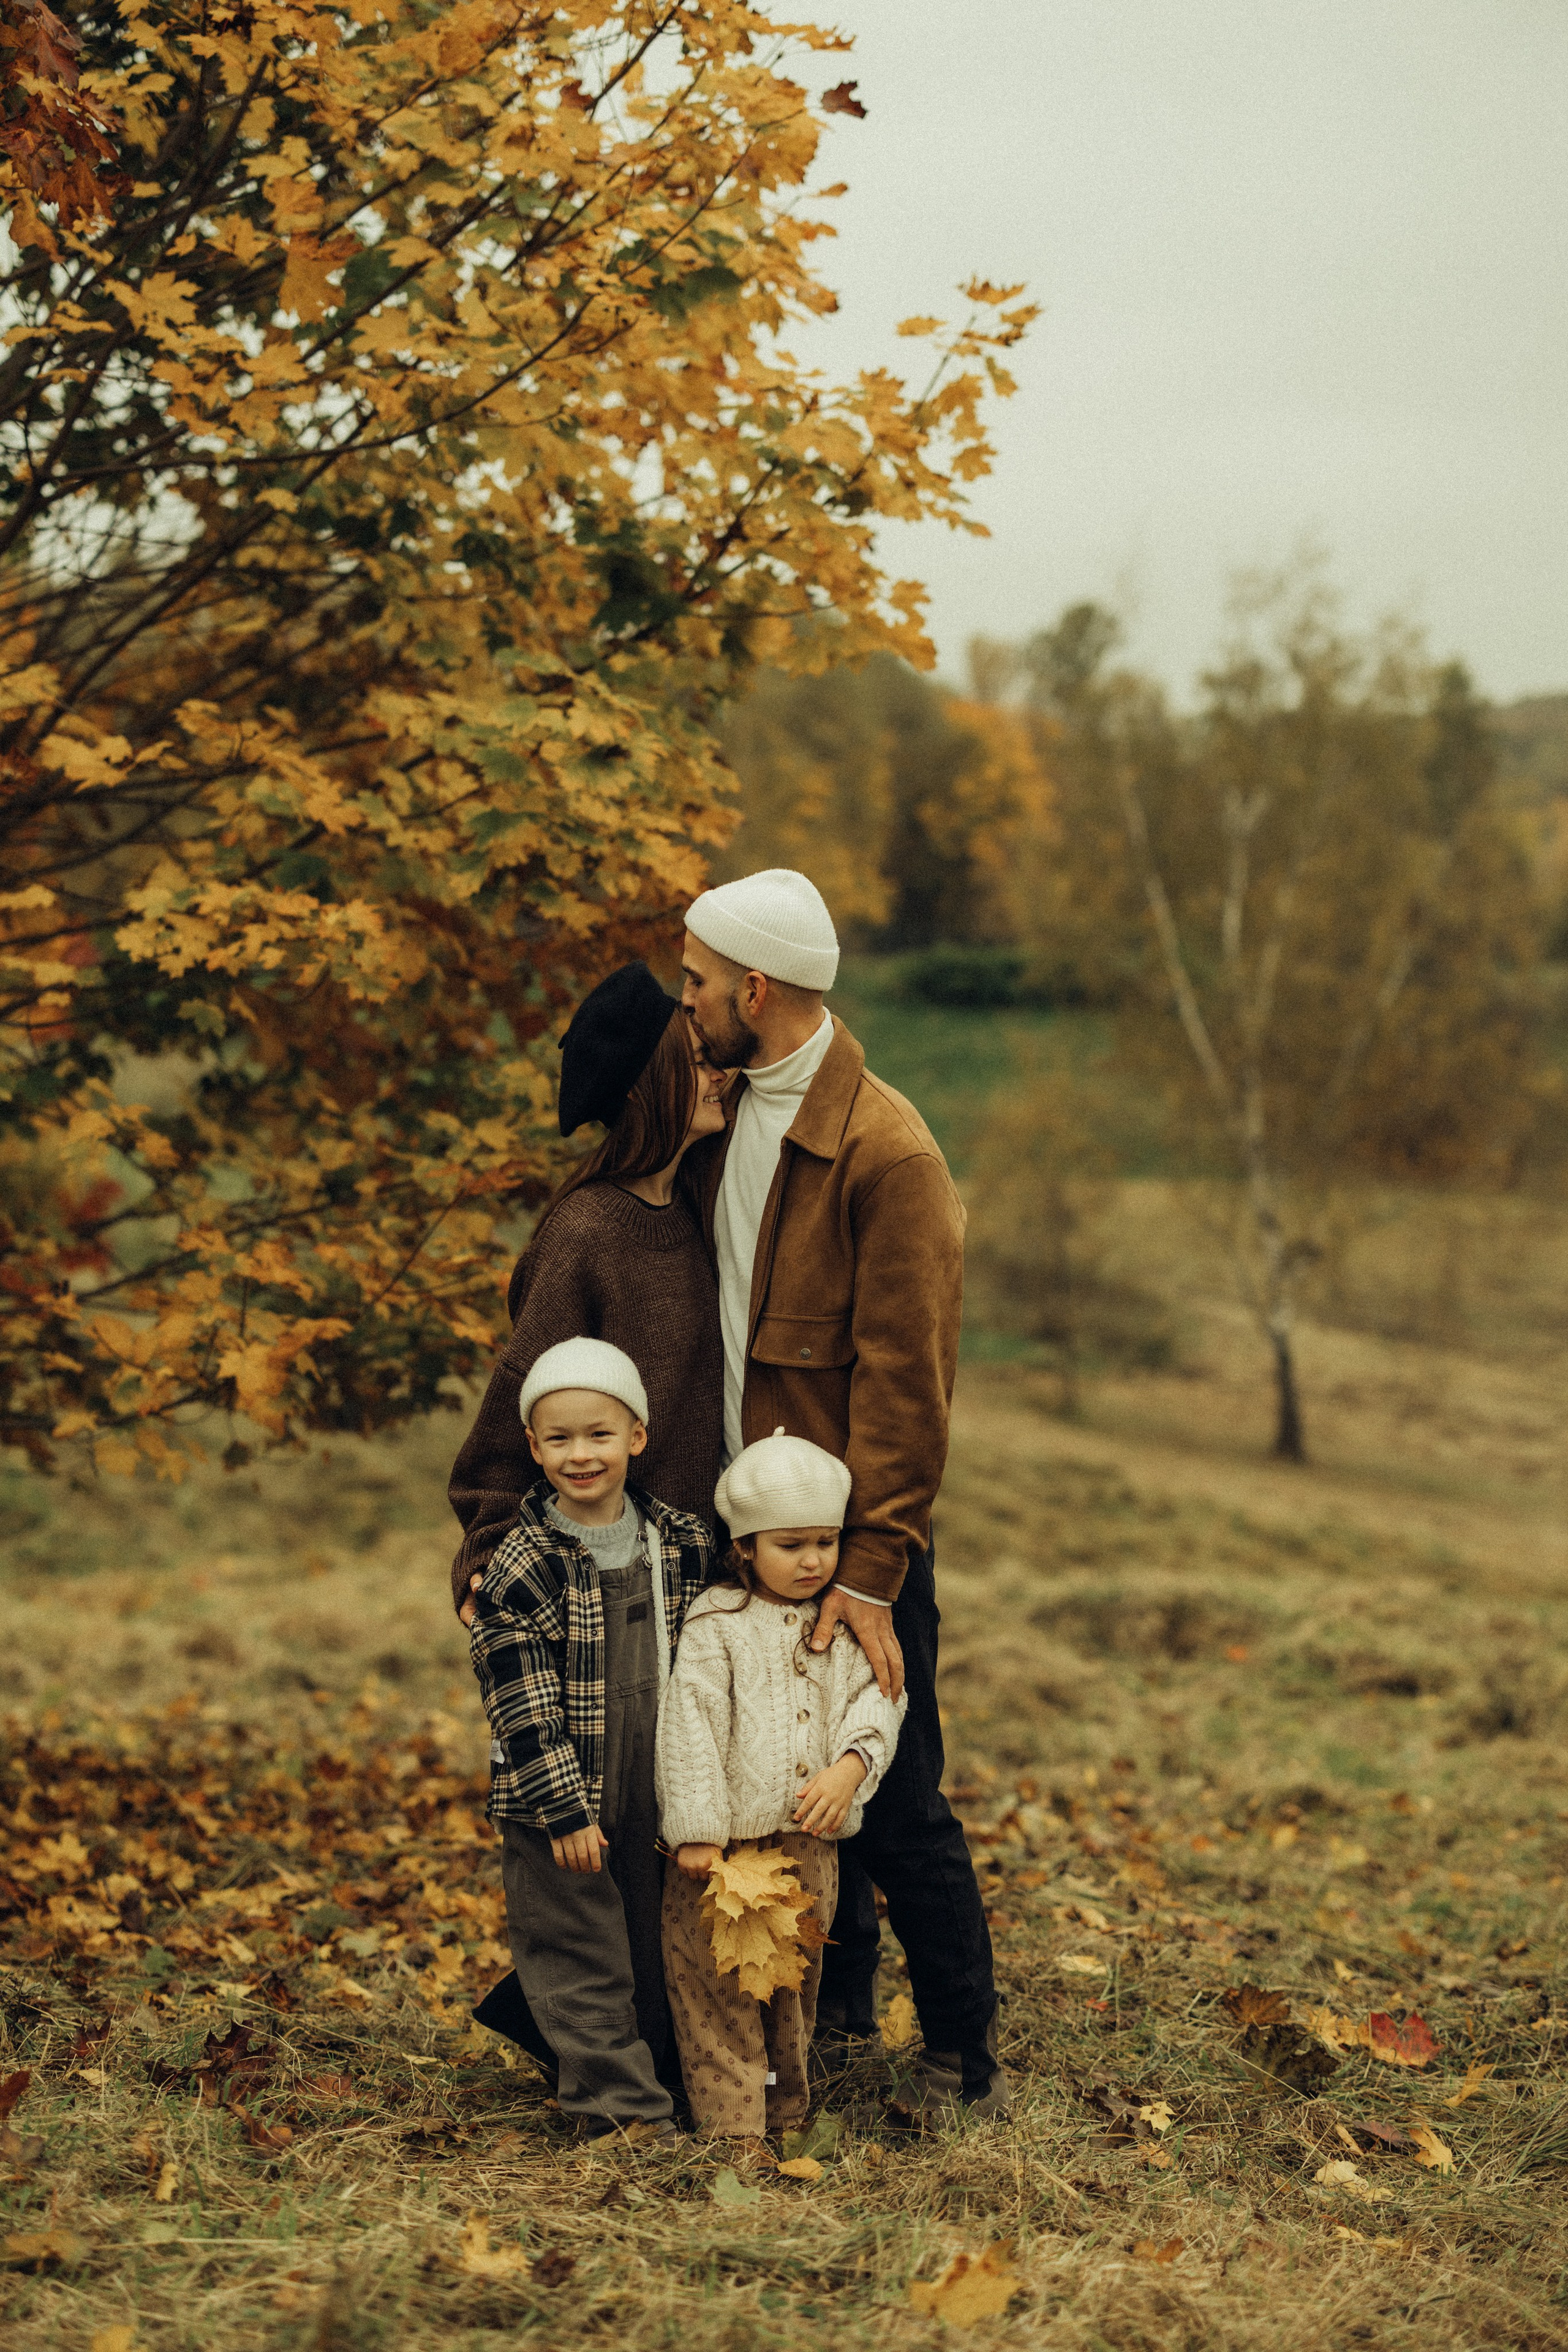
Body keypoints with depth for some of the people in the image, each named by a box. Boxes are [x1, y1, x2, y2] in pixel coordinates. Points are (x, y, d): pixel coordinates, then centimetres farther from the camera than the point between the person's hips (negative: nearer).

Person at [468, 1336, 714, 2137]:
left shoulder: (684, 1544, 1)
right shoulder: (520, 1568, -14)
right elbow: (521, 1703, -14)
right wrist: (564, 1810, -17)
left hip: (657, 1793, 5)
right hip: (557, 1801, -5)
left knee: (655, 1949, 15)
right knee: (582, 1961, 0)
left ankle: (661, 2085, 29)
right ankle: (621, 2109, 6)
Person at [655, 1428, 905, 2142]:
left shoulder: (844, 1627, 7)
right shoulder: (715, 1626, -8)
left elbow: (874, 1700, 3)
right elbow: (690, 1727, -12)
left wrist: (850, 1768, -17)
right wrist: (697, 1830, -17)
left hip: (810, 1840, 5)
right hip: (729, 1840, -4)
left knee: (797, 1976, 16)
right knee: (719, 1983, -2)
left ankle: (786, 2105, 31)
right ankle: (731, 2119, 6)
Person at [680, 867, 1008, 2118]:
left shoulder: (886, 1151, -16)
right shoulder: (736, 1117, 11)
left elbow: (904, 1379, -19)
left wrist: (871, 1572, -21)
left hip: (857, 1540, -7)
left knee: (891, 1800, -2)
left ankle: (965, 2051, 13)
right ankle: (836, 2003, 31)